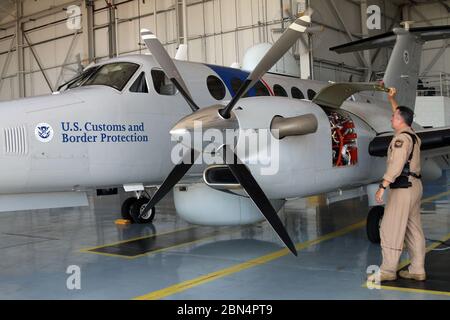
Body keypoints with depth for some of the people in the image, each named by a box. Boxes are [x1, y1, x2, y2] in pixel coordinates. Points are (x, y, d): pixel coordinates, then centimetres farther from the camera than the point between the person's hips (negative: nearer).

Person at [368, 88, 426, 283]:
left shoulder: (401, 138, -13)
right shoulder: (412, 135, 15)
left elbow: (396, 165, -23)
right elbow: (401, 115, 34)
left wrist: (382, 186, -25)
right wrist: (392, 99, 38)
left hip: (403, 187, -10)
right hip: (415, 186, 10)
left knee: (390, 228, -5)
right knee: (413, 229, 11)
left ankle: (388, 270, -1)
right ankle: (418, 270, 15)